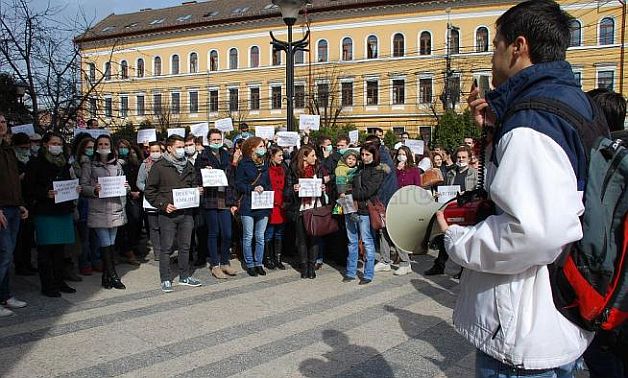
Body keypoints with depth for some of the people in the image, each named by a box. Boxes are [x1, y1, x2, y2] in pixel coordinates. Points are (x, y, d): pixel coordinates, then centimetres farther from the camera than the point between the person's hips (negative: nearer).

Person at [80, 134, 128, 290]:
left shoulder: (117, 165, 13)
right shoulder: (89, 166, 3)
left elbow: (123, 184, 19)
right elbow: (83, 187, 0)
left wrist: (126, 187, -3)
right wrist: (94, 190, -19)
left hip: (115, 209, 4)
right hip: (98, 210, -3)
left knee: (110, 244, 7)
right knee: (106, 244, -7)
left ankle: (106, 277, 16)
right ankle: (113, 276, 0)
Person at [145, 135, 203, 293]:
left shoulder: (188, 165, 11)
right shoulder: (159, 166, -4)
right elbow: (149, 191, -4)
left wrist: (197, 190, 1)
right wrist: (163, 204, -13)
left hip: (186, 212, 5)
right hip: (168, 214, -4)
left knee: (185, 246, 12)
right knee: (166, 248, 3)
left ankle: (185, 276, 24)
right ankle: (165, 280, 13)